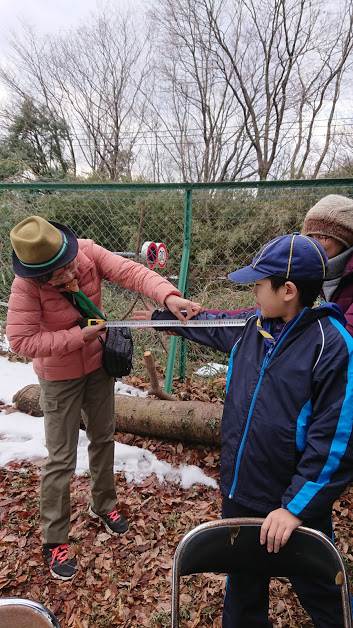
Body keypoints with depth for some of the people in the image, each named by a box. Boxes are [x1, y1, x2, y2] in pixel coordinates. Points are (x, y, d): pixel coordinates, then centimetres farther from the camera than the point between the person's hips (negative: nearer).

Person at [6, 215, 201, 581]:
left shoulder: (88, 253, -20)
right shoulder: (26, 286, -28)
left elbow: (130, 272, -30)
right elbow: (20, 340, -29)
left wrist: (167, 295, -47)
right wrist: (79, 337, -31)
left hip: (98, 364, 4)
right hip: (60, 378, -4)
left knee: (103, 438, 19)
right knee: (61, 459, 4)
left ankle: (103, 505, 44)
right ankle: (54, 540, 25)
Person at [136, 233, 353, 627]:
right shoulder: (252, 324, -3)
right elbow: (209, 326, 18)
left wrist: (296, 506, -22)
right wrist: (160, 316, 27)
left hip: (294, 504, -5)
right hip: (239, 492, 6)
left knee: (319, 594, 19)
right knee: (243, 581, 28)